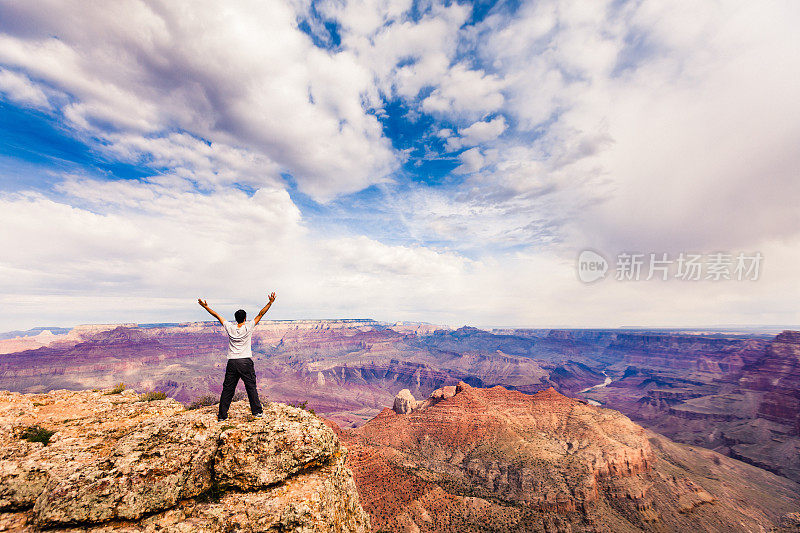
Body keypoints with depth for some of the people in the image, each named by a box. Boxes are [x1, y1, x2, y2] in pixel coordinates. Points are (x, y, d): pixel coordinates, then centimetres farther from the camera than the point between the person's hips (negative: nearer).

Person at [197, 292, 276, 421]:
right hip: (246, 362, -2)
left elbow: (217, 316, 11)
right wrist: (270, 302, -4)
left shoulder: (230, 327, 1)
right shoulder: (248, 327, -5)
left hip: (232, 363, 2)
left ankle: (222, 414, 18)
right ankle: (257, 412, 10)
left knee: (227, 389, 10)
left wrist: (206, 307, 20)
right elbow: (260, 314, -5)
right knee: (251, 387, 5)